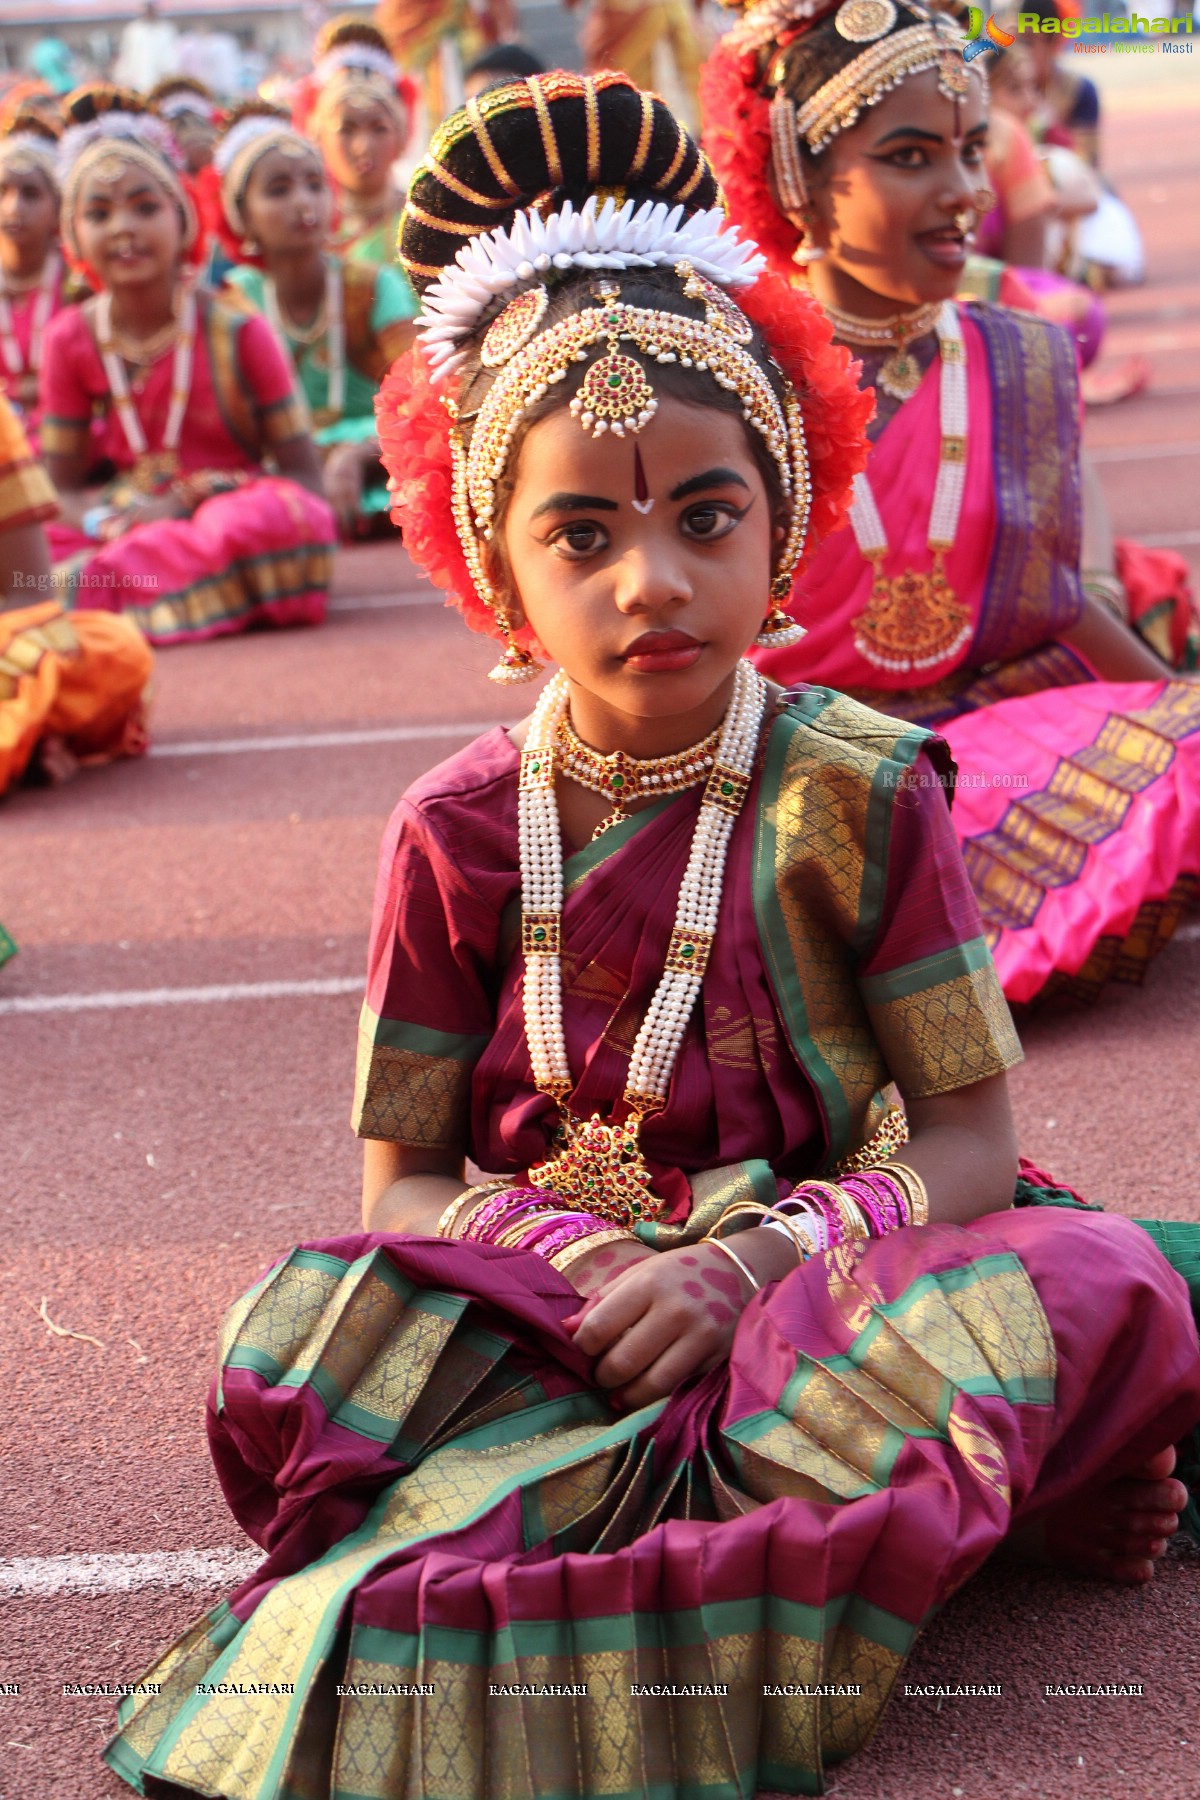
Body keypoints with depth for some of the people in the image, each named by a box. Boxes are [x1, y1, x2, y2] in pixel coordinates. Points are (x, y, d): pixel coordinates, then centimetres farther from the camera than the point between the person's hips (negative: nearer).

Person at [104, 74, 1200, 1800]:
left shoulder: (855, 790, -6)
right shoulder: (461, 830, -1)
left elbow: (968, 1143, -6)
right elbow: (404, 1181, 1)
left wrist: (755, 1262, -24)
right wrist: (578, 1264, -21)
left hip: (818, 1259, -1)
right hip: (539, 1279, 1)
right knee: (317, 1324, -29)